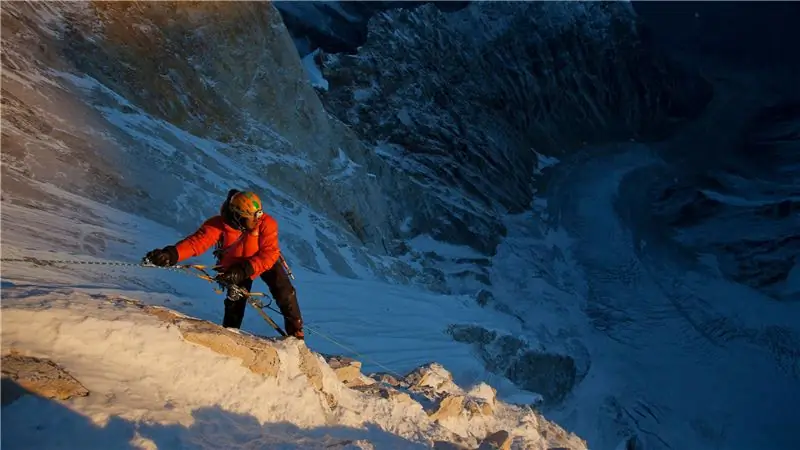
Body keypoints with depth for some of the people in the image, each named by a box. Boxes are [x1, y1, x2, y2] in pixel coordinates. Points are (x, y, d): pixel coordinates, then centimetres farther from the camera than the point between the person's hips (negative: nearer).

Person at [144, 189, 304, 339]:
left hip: (265, 261, -1)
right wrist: (172, 254, -64)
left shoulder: (266, 223, -34)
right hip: (235, 265, 1)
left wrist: (243, 271, -48)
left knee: (285, 293, -10)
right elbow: (197, 241, -45)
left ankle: (296, 333, 10)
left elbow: (269, 254, -36)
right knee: (235, 301, 0)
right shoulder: (219, 224, -32)